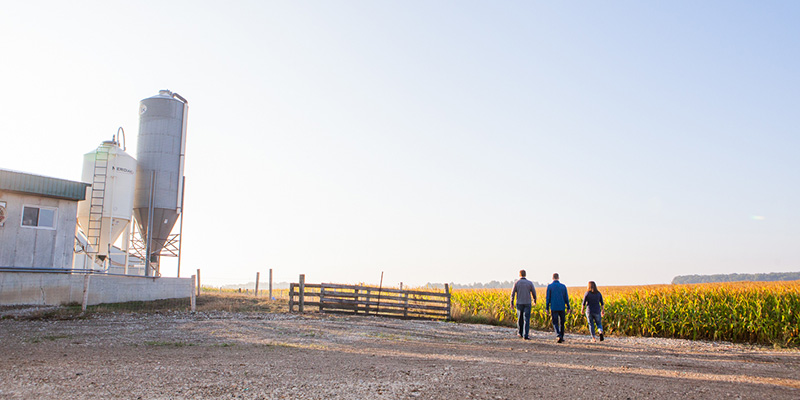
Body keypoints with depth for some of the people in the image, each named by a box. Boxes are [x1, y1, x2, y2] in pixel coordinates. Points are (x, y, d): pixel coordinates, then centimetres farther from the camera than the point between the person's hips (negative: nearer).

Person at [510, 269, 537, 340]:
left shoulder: (516, 283, -3)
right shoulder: (530, 283, -2)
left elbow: (513, 293, -4)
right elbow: (534, 293, 5)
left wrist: (512, 303, 7)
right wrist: (534, 300, 25)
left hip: (519, 304, 1)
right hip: (527, 304, -1)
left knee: (520, 318, 18)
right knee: (526, 320, -2)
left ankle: (521, 333, 29)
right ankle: (525, 336, -10)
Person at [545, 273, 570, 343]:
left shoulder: (549, 286, -3)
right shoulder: (563, 286, 3)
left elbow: (548, 298, -4)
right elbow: (566, 298, 4)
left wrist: (547, 308, 2)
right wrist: (568, 308, 9)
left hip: (554, 308, -2)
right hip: (562, 308, 2)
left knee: (555, 323, 3)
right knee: (562, 323, 15)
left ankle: (559, 335, -19)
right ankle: (562, 338, 18)